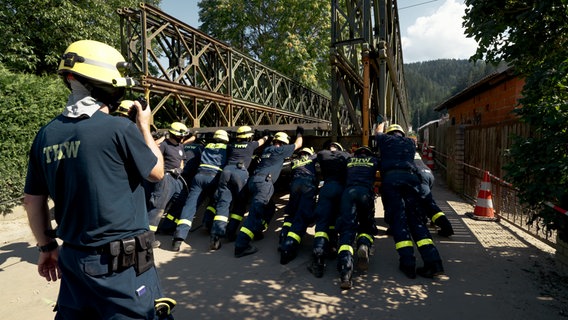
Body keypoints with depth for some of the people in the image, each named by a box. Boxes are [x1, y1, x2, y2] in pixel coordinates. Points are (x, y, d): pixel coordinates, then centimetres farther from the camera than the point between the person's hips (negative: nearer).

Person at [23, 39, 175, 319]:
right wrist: (145, 127, 8)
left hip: (72, 256, 6)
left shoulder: (46, 135, 0)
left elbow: (32, 200, 8)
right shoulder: (119, 128, -19)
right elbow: (157, 172, -3)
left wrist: (46, 246, 21)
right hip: (122, 262, -5)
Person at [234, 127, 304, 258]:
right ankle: (241, 245, -26)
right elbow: (298, 144, 20)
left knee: (268, 208, 23)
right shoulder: (280, 150, 6)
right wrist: (299, 133, 37)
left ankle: (256, 231, 21)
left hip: (254, 180, 9)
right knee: (256, 211, -17)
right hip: (264, 182, -9)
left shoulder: (267, 149, 24)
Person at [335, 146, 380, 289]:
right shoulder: (374, 160, 27)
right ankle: (364, 245, -16)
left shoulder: (349, 160, 29)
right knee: (367, 226, 19)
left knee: (347, 229, -10)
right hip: (366, 192, 0)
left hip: (348, 192, 0)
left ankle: (345, 269, -32)